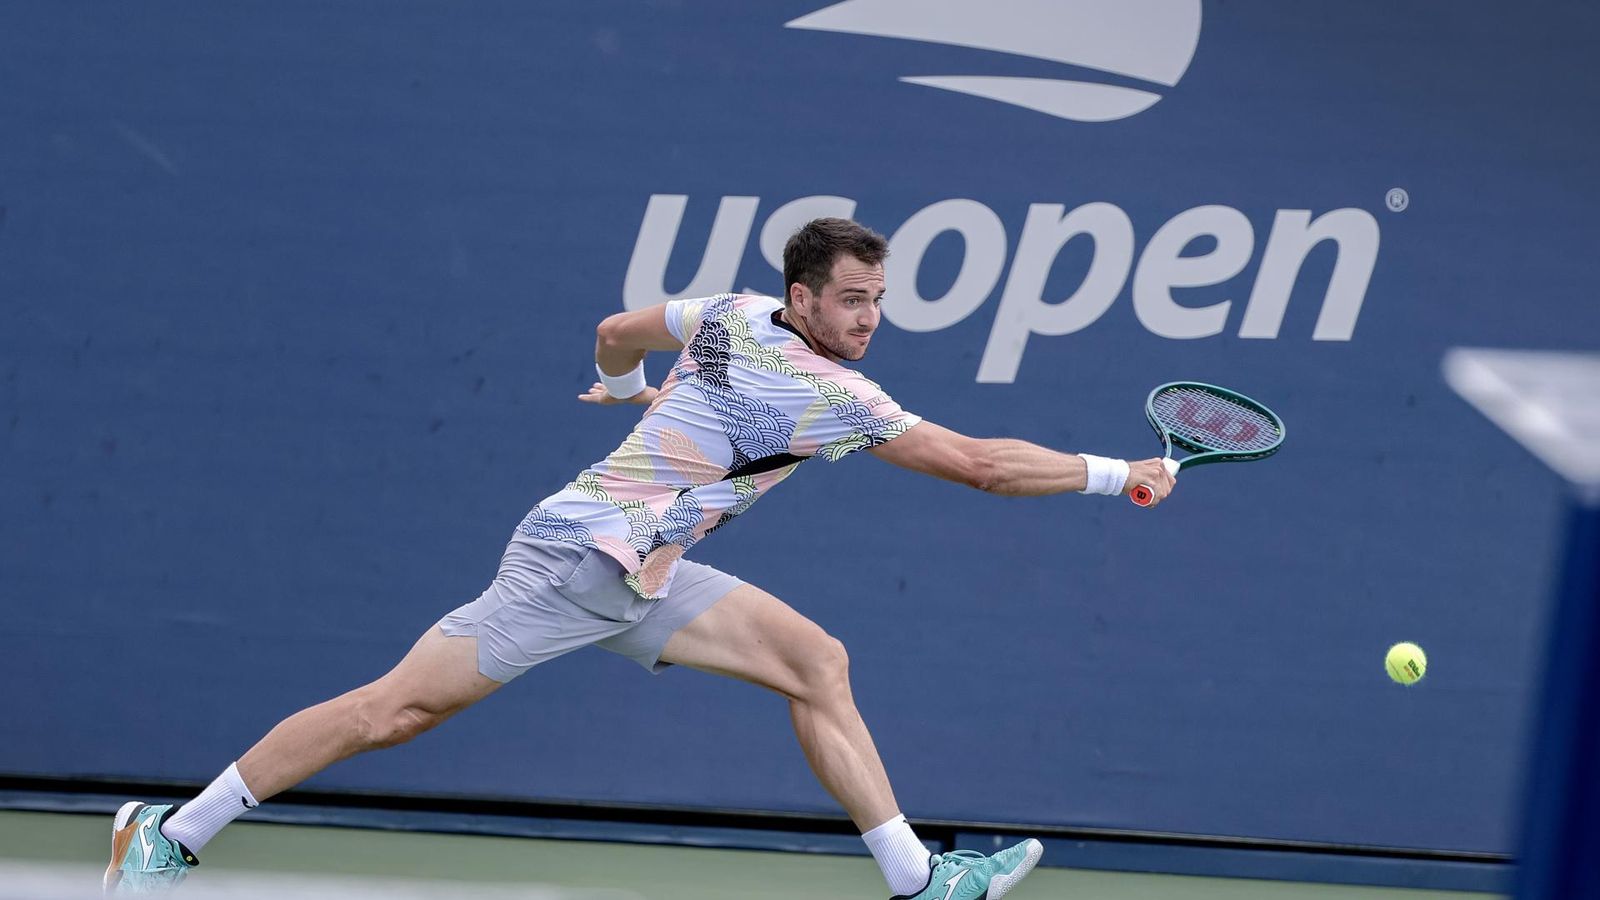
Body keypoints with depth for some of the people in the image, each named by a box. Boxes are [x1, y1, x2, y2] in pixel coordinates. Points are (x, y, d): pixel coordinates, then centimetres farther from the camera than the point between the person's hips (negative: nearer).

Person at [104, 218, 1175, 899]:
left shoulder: (731, 314, 6)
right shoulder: (834, 398, -19)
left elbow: (616, 332, 24)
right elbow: (981, 462, -19)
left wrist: (628, 386, 46)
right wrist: (1122, 476, -12)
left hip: (641, 581, 10)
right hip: (577, 558, -10)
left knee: (818, 663, 0)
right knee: (397, 707, -8)